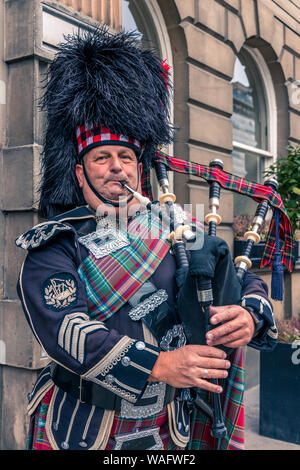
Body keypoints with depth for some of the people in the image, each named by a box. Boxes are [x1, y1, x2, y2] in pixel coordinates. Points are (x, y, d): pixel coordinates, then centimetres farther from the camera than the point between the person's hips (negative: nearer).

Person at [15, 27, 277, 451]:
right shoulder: (57, 246, -10)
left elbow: (247, 280, 0)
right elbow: (63, 330, -23)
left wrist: (248, 315, -23)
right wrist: (159, 364, -33)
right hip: (80, 432, -2)